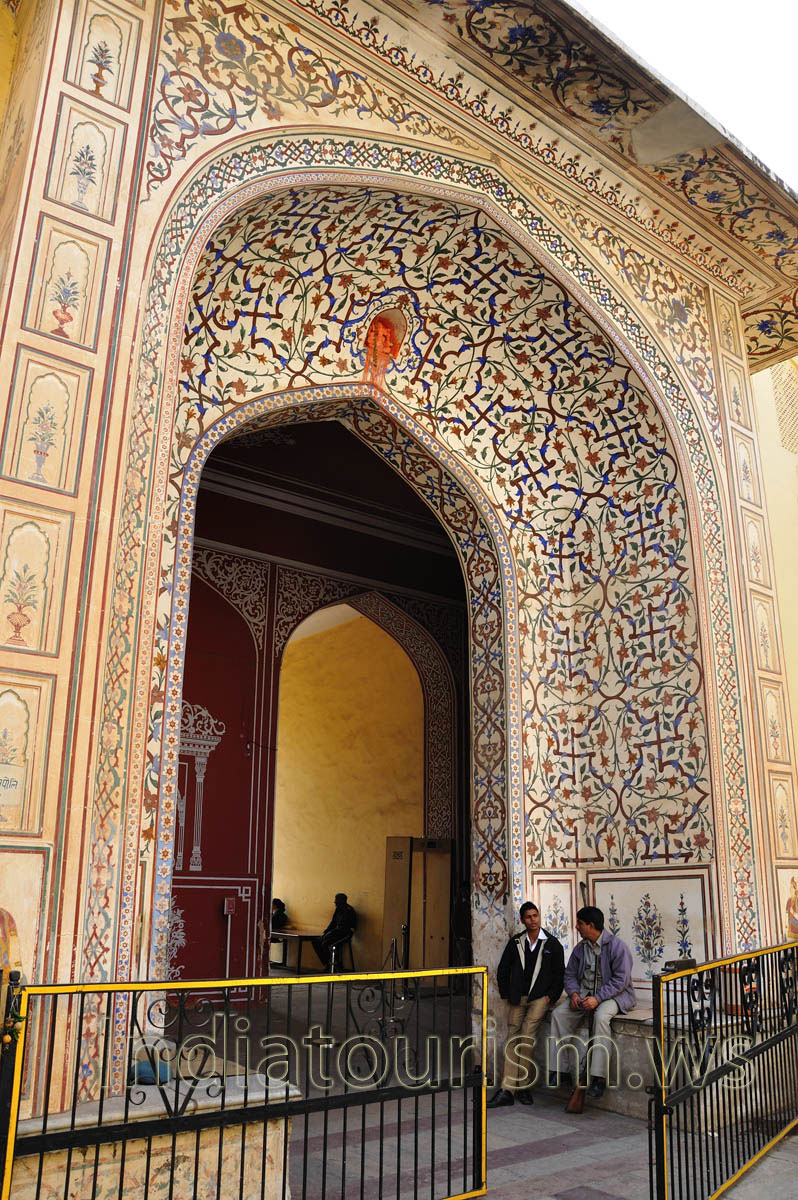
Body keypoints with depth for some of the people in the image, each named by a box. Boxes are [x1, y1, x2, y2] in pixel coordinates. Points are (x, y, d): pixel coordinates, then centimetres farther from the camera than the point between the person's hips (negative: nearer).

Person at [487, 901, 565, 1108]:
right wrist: (507, 994, 9)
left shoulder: (552, 943, 3)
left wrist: (550, 996, -3)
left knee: (526, 1034, -19)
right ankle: (507, 1090, -7)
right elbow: (503, 970, 16)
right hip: (518, 998, 3)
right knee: (512, 1039, -5)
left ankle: (523, 1086, -10)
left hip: (540, 998, -3)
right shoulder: (515, 942, 8)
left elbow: (560, 973, 6)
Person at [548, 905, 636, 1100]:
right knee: (558, 1013, -16)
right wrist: (574, 993, -9)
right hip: (584, 993, 6)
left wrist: (598, 998, -25)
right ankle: (556, 1069, -14)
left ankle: (598, 1077, -34)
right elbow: (570, 974, 13)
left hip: (614, 994, -6)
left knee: (601, 1016, -37)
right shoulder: (580, 948, 9)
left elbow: (620, 980, -17)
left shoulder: (617, 946, -12)